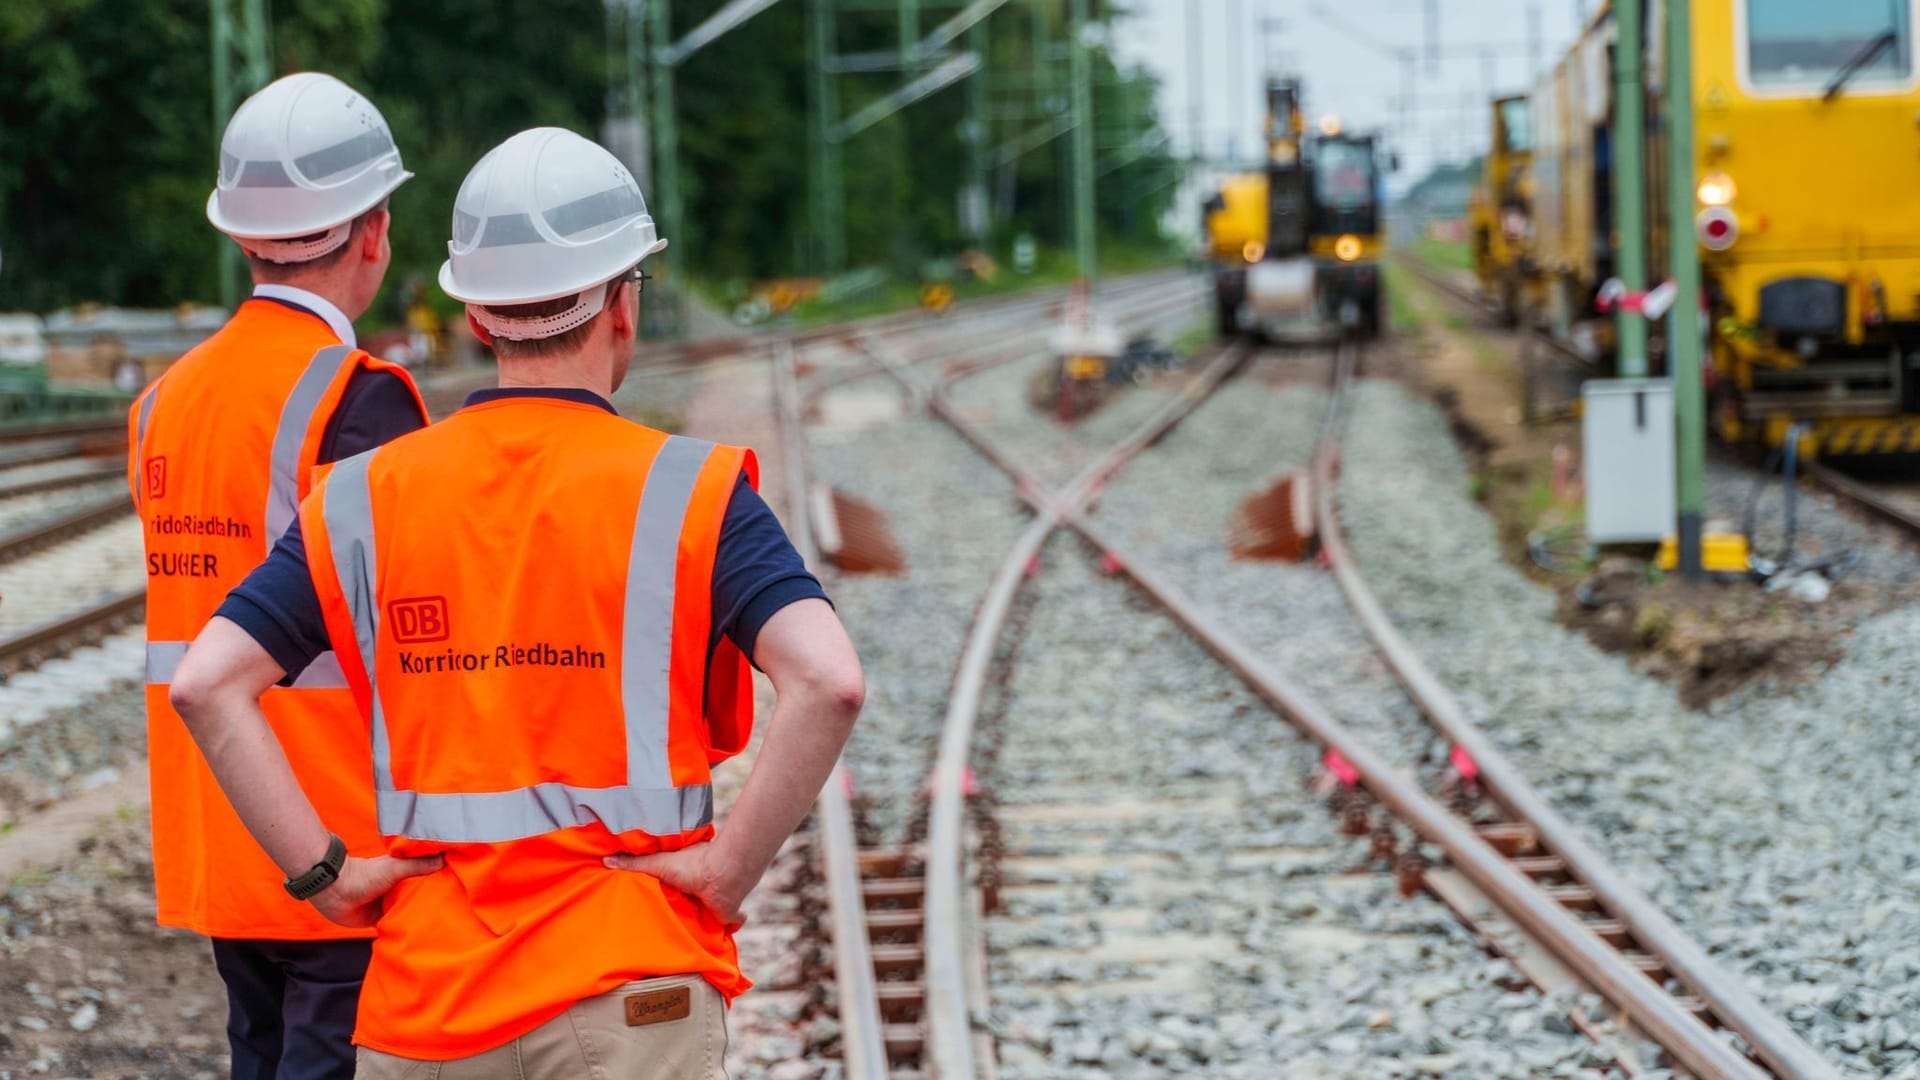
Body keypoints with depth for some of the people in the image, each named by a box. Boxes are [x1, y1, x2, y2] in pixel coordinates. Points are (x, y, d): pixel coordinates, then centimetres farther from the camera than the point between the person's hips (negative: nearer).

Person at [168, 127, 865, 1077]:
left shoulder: (369, 497, 4)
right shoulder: (683, 493, -6)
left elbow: (207, 684, -3)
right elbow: (827, 682, -20)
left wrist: (322, 871, -1)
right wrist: (731, 867, -11)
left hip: (425, 1002, 3)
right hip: (632, 995, -3)